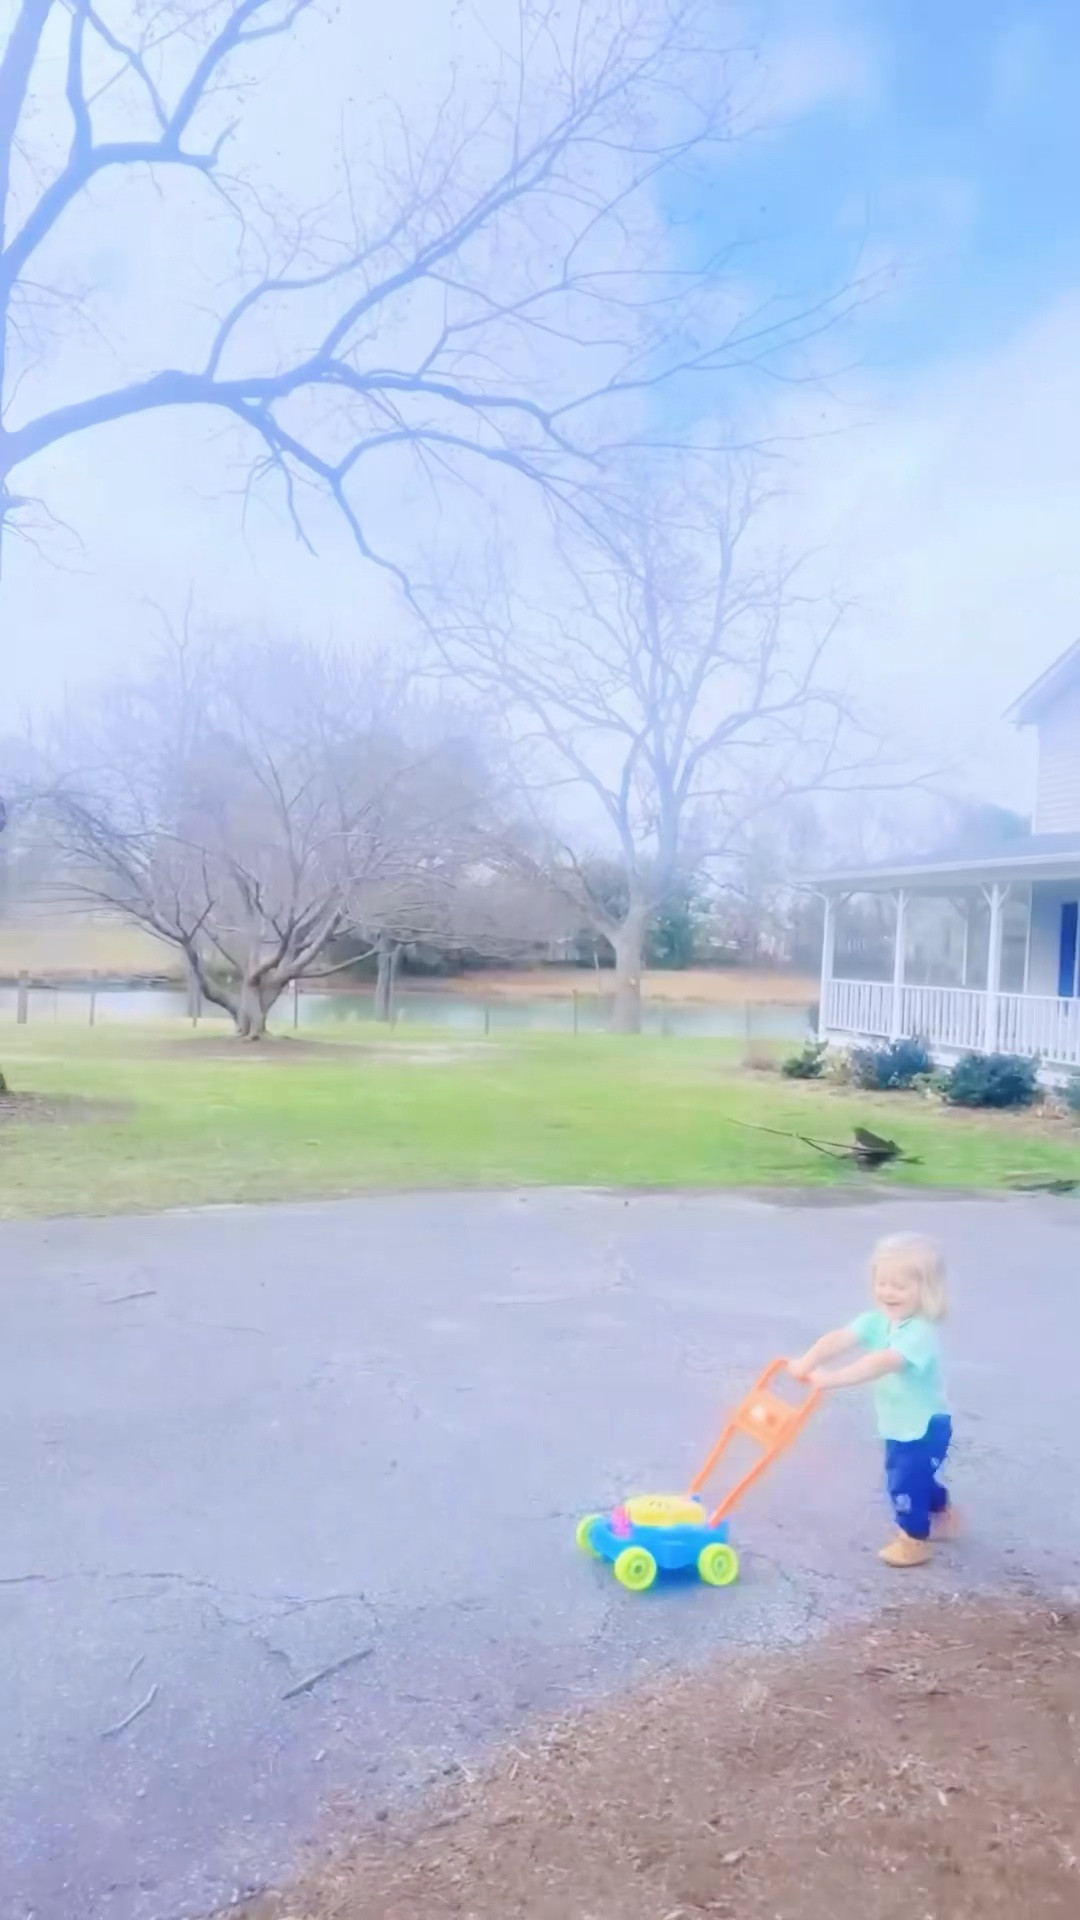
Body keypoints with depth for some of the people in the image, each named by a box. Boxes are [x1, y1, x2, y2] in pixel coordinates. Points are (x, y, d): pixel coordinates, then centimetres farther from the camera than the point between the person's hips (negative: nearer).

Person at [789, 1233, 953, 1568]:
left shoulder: (919, 1333, -33)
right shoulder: (875, 1321, -9)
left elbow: (883, 1363, -48)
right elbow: (839, 1339, -24)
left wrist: (834, 1378, -56)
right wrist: (807, 1362, -42)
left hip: (923, 1427, -8)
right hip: (898, 1425, 8)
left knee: (904, 1481, -1)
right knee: (917, 1475, 27)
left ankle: (915, 1540, 23)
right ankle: (940, 1514, 53)